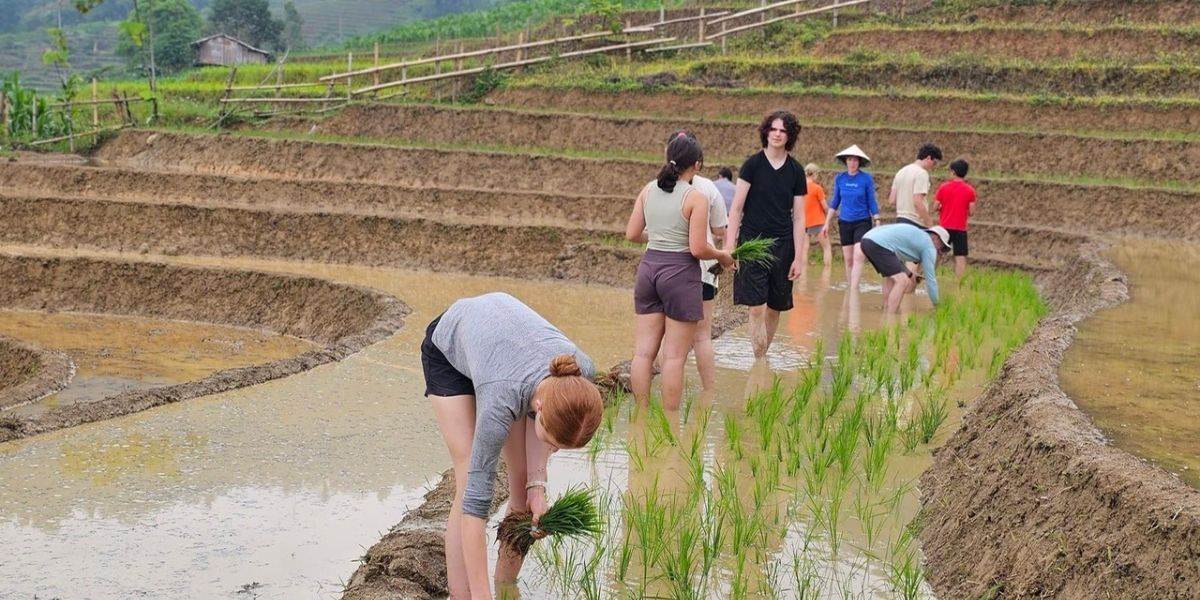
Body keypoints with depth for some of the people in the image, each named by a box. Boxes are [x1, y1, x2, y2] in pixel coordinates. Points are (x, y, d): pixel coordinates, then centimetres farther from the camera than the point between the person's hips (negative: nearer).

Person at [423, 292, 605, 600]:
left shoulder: (582, 374, -32)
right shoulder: (502, 399, -44)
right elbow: (475, 498, -39)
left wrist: (537, 484, -19)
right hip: (448, 346, -4)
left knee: (523, 475, -4)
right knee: (471, 481, -16)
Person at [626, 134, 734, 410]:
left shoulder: (648, 190, 4)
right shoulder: (696, 197, -11)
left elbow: (632, 234, 8)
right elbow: (698, 249, -14)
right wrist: (722, 256, 5)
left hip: (648, 267, 5)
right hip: (680, 273, -5)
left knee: (644, 351, 9)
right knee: (674, 356, 1)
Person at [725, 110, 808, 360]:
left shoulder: (796, 171, 5)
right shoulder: (753, 164, -2)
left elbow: (798, 217, 7)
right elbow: (736, 207, -2)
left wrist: (798, 257, 3)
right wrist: (729, 246, -8)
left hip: (782, 246, 3)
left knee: (775, 309, 8)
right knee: (757, 308, -10)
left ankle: (764, 356, 25)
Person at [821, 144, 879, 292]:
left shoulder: (866, 178, -6)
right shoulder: (839, 178, 2)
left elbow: (872, 202, -2)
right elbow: (835, 202, 11)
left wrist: (877, 223, -4)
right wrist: (827, 223, 10)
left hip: (862, 222, -3)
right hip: (845, 223, 4)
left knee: (858, 257, -16)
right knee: (848, 259, 7)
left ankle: (853, 291, -20)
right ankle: (851, 289, 17)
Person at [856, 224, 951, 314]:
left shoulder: (916, 234, 30)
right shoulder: (929, 246, 5)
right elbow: (930, 279, 6)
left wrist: (909, 274, 41)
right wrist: (937, 304, 15)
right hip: (878, 245, -10)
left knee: (891, 278, 27)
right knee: (902, 281, -10)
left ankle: (886, 314, 31)